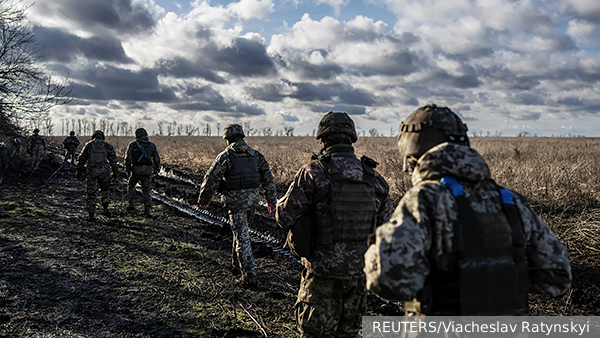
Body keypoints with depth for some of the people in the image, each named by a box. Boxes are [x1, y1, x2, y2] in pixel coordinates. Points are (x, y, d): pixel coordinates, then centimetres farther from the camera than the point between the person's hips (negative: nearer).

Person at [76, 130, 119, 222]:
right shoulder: (107, 145, 5)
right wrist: (115, 172, 11)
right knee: (104, 190, 22)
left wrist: (79, 171, 14)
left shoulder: (88, 145, 5)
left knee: (91, 193, 6)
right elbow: (113, 159, 4)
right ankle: (105, 208, 7)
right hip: (104, 171, 1)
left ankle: (91, 215, 6)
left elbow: (81, 159, 6)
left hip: (91, 171, -1)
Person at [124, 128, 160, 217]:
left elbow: (128, 158, -4)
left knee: (130, 186, 25)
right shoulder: (151, 145, 9)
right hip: (147, 171, 1)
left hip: (136, 170, -1)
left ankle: (130, 205, 24)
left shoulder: (132, 145, 3)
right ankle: (147, 211, -2)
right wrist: (155, 170, 20)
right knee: (146, 191, 6)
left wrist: (127, 170, 5)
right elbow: (157, 159, 7)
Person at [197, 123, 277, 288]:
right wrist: (271, 199, 15)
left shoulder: (225, 156, -8)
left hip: (235, 200, -5)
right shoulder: (255, 155, 7)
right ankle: (236, 266, 35)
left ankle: (250, 277, -6)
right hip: (252, 198, 6)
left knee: (242, 237, -5)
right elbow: (268, 178, 8)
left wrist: (203, 199, 7)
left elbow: (211, 179, -7)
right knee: (241, 231, 24)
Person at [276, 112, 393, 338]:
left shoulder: (313, 172, -13)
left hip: (323, 272, -4)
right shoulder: (373, 178, 0)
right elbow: (384, 226, 7)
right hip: (358, 271, 4)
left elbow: (284, 218, -12)